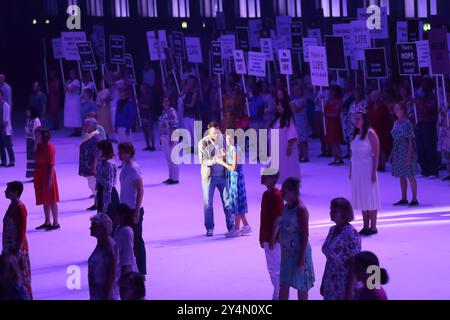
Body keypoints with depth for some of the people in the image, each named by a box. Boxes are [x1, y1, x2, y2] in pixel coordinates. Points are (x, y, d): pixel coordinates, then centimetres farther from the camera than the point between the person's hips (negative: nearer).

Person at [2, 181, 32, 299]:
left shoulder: (20, 208, -19)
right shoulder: (12, 206, 9)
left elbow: (22, 231, -20)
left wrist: (18, 250, -21)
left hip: (17, 248, -9)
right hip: (9, 247, 9)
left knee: (21, 276, 0)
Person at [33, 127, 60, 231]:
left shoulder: (49, 147, -16)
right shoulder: (39, 146, 11)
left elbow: (52, 164, -18)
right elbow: (35, 157, 3)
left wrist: (50, 178, -20)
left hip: (47, 174, -9)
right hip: (39, 175, 9)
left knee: (51, 200, -3)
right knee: (44, 199, 13)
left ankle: (56, 223, 3)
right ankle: (47, 222, 21)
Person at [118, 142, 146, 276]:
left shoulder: (134, 168, -17)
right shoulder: (125, 167, 10)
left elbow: (140, 191, -20)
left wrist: (136, 211, -21)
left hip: (134, 210, -9)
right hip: (126, 209, 9)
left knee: (137, 240, -2)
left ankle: (141, 272, 4)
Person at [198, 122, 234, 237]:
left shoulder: (222, 139, -3)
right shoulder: (203, 143, -11)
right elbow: (202, 161, -13)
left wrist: (225, 155, -15)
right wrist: (213, 160, -31)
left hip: (222, 175, 2)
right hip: (209, 176, -2)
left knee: (227, 201, 3)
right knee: (208, 203, 4)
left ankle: (231, 227, 12)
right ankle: (209, 228, 16)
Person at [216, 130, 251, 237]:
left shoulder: (235, 149, -17)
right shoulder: (229, 148, 10)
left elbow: (233, 167, -18)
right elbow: (229, 165, 11)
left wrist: (222, 163, -9)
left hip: (236, 175, -9)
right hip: (231, 176, 9)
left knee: (236, 201, -4)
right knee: (235, 201, 13)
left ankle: (236, 229, 0)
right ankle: (246, 226, 19)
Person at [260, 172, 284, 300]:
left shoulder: (276, 195, -17)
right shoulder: (266, 194, 10)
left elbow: (278, 219, -19)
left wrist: (272, 239, -19)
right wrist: (262, 237, 18)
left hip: (274, 239, -9)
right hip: (267, 238, 9)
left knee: (276, 269, -1)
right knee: (272, 268, 15)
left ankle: (279, 296, 7)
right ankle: (277, 295, 23)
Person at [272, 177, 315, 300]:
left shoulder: (300, 209, -18)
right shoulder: (286, 207, 6)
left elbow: (305, 235, -19)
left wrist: (302, 257, -20)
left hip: (299, 253, -8)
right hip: (287, 252, 8)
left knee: (301, 287, 5)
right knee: (283, 285, 10)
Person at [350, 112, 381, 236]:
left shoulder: (370, 133, -9)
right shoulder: (356, 134, 11)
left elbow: (376, 154, -11)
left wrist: (374, 172, -16)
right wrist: (350, 171, 11)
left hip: (367, 169, -7)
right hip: (357, 170, 7)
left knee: (370, 199, -2)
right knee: (361, 199, 8)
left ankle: (373, 227, 3)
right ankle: (366, 226, 14)